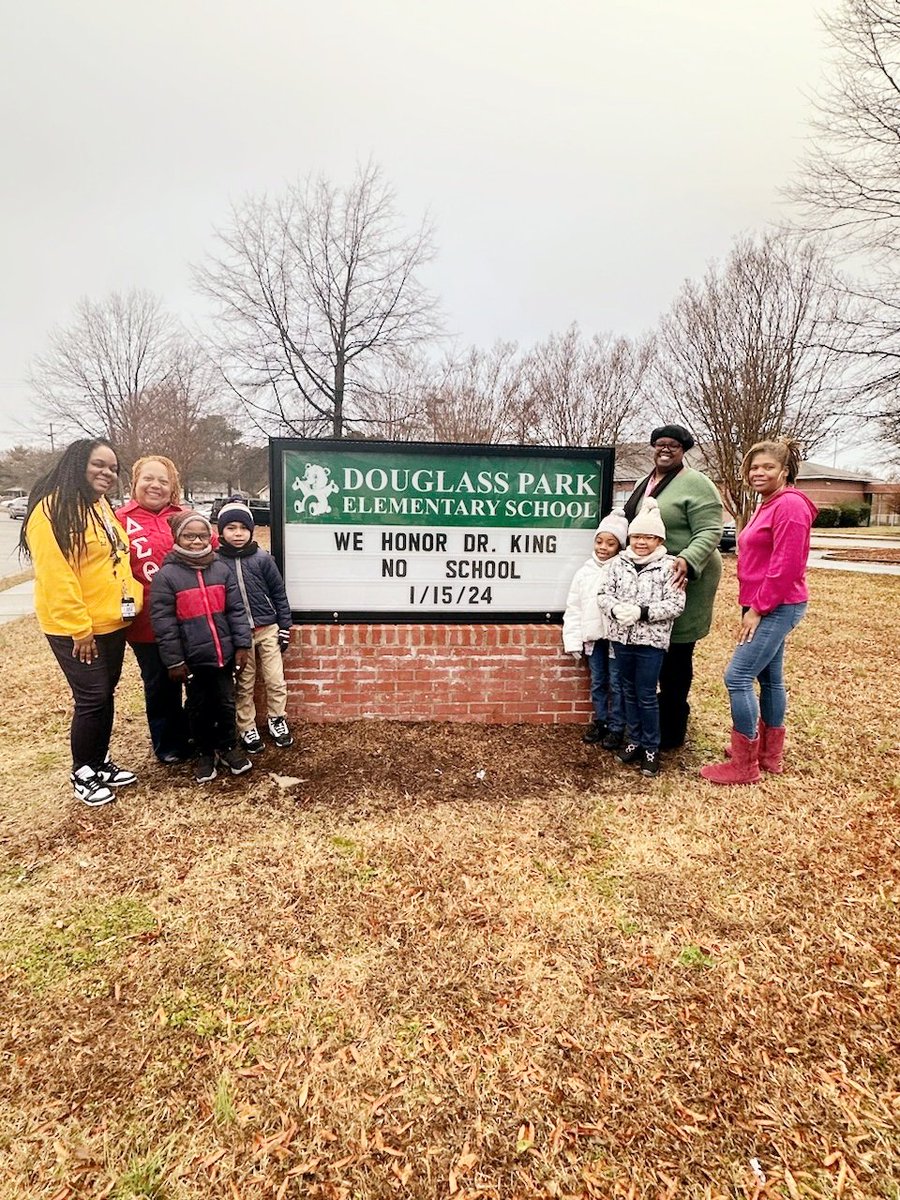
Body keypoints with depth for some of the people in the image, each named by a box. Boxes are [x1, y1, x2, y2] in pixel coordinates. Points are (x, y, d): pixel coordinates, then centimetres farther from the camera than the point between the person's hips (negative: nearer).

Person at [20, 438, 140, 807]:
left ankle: (100, 762, 30)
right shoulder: (52, 509, -16)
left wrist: (130, 600, 14)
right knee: (92, 699, -2)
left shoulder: (101, 506, 12)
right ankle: (82, 775, 16)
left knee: (105, 695, 15)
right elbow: (55, 576, -21)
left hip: (111, 623, 8)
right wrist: (79, 627, -21)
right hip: (75, 629, -8)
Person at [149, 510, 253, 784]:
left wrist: (241, 645, -1)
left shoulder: (221, 570, 2)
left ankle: (227, 746, 32)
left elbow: (236, 610, 4)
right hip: (193, 658, -2)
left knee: (226, 703, 13)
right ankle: (205, 753, 30)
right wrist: (174, 661, -11)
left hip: (223, 654, 3)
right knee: (199, 707, 13)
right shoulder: (166, 575, -9)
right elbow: (163, 622, -10)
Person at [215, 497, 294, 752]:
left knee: (276, 680, 6)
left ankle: (277, 721, 26)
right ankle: (247, 729, 24)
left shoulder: (263, 559, -3)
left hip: (268, 629, 1)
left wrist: (284, 628, -1)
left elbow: (279, 593, 1)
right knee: (244, 686, 10)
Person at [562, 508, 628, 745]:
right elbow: (573, 608, 5)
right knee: (597, 682, 15)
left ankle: (616, 727, 20)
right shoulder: (584, 572, 4)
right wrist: (573, 640, 1)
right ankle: (600, 721, 30)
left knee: (616, 684, 6)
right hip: (593, 636, 4)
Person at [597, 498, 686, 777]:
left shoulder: (668, 566, -7)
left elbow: (676, 604, -12)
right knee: (629, 691, 15)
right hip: (622, 637, 4)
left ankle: (651, 748, 18)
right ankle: (634, 740, 30)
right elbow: (604, 595, 3)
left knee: (646, 695, 2)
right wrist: (616, 608, -18)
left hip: (651, 640, -4)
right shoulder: (618, 563, 4)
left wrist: (642, 611, -21)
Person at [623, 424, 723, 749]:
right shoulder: (645, 483, 15)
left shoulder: (696, 484, -11)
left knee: (675, 656, 0)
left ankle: (672, 731, 13)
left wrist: (687, 561, -34)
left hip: (681, 579, -8)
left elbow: (709, 532, -18)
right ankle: (673, 711, 33)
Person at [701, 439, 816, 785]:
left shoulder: (790, 505, -15)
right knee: (770, 679, 15)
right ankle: (770, 754, 28)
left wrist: (758, 609, -18)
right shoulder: (768, 506, 16)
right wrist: (755, 607, 14)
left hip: (777, 608, -10)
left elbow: (786, 565, -22)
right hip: (767, 608, 10)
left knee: (737, 677, -11)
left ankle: (744, 765, -1)